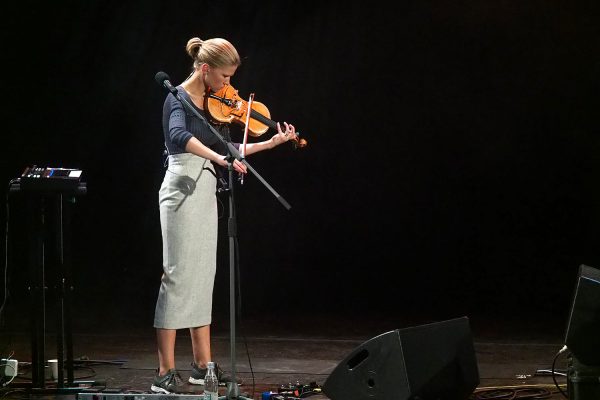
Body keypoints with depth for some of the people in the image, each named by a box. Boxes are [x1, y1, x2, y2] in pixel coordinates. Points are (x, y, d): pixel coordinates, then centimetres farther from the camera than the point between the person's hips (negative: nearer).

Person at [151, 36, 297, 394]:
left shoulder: (211, 103, 11)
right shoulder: (179, 99, -13)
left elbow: (225, 149, 15)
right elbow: (178, 136, -34)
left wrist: (272, 143, 11)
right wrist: (219, 157, -43)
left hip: (205, 193, 9)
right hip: (183, 193, -8)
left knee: (203, 278, 11)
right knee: (178, 277, -8)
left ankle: (203, 365, 17)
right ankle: (166, 373, -7)